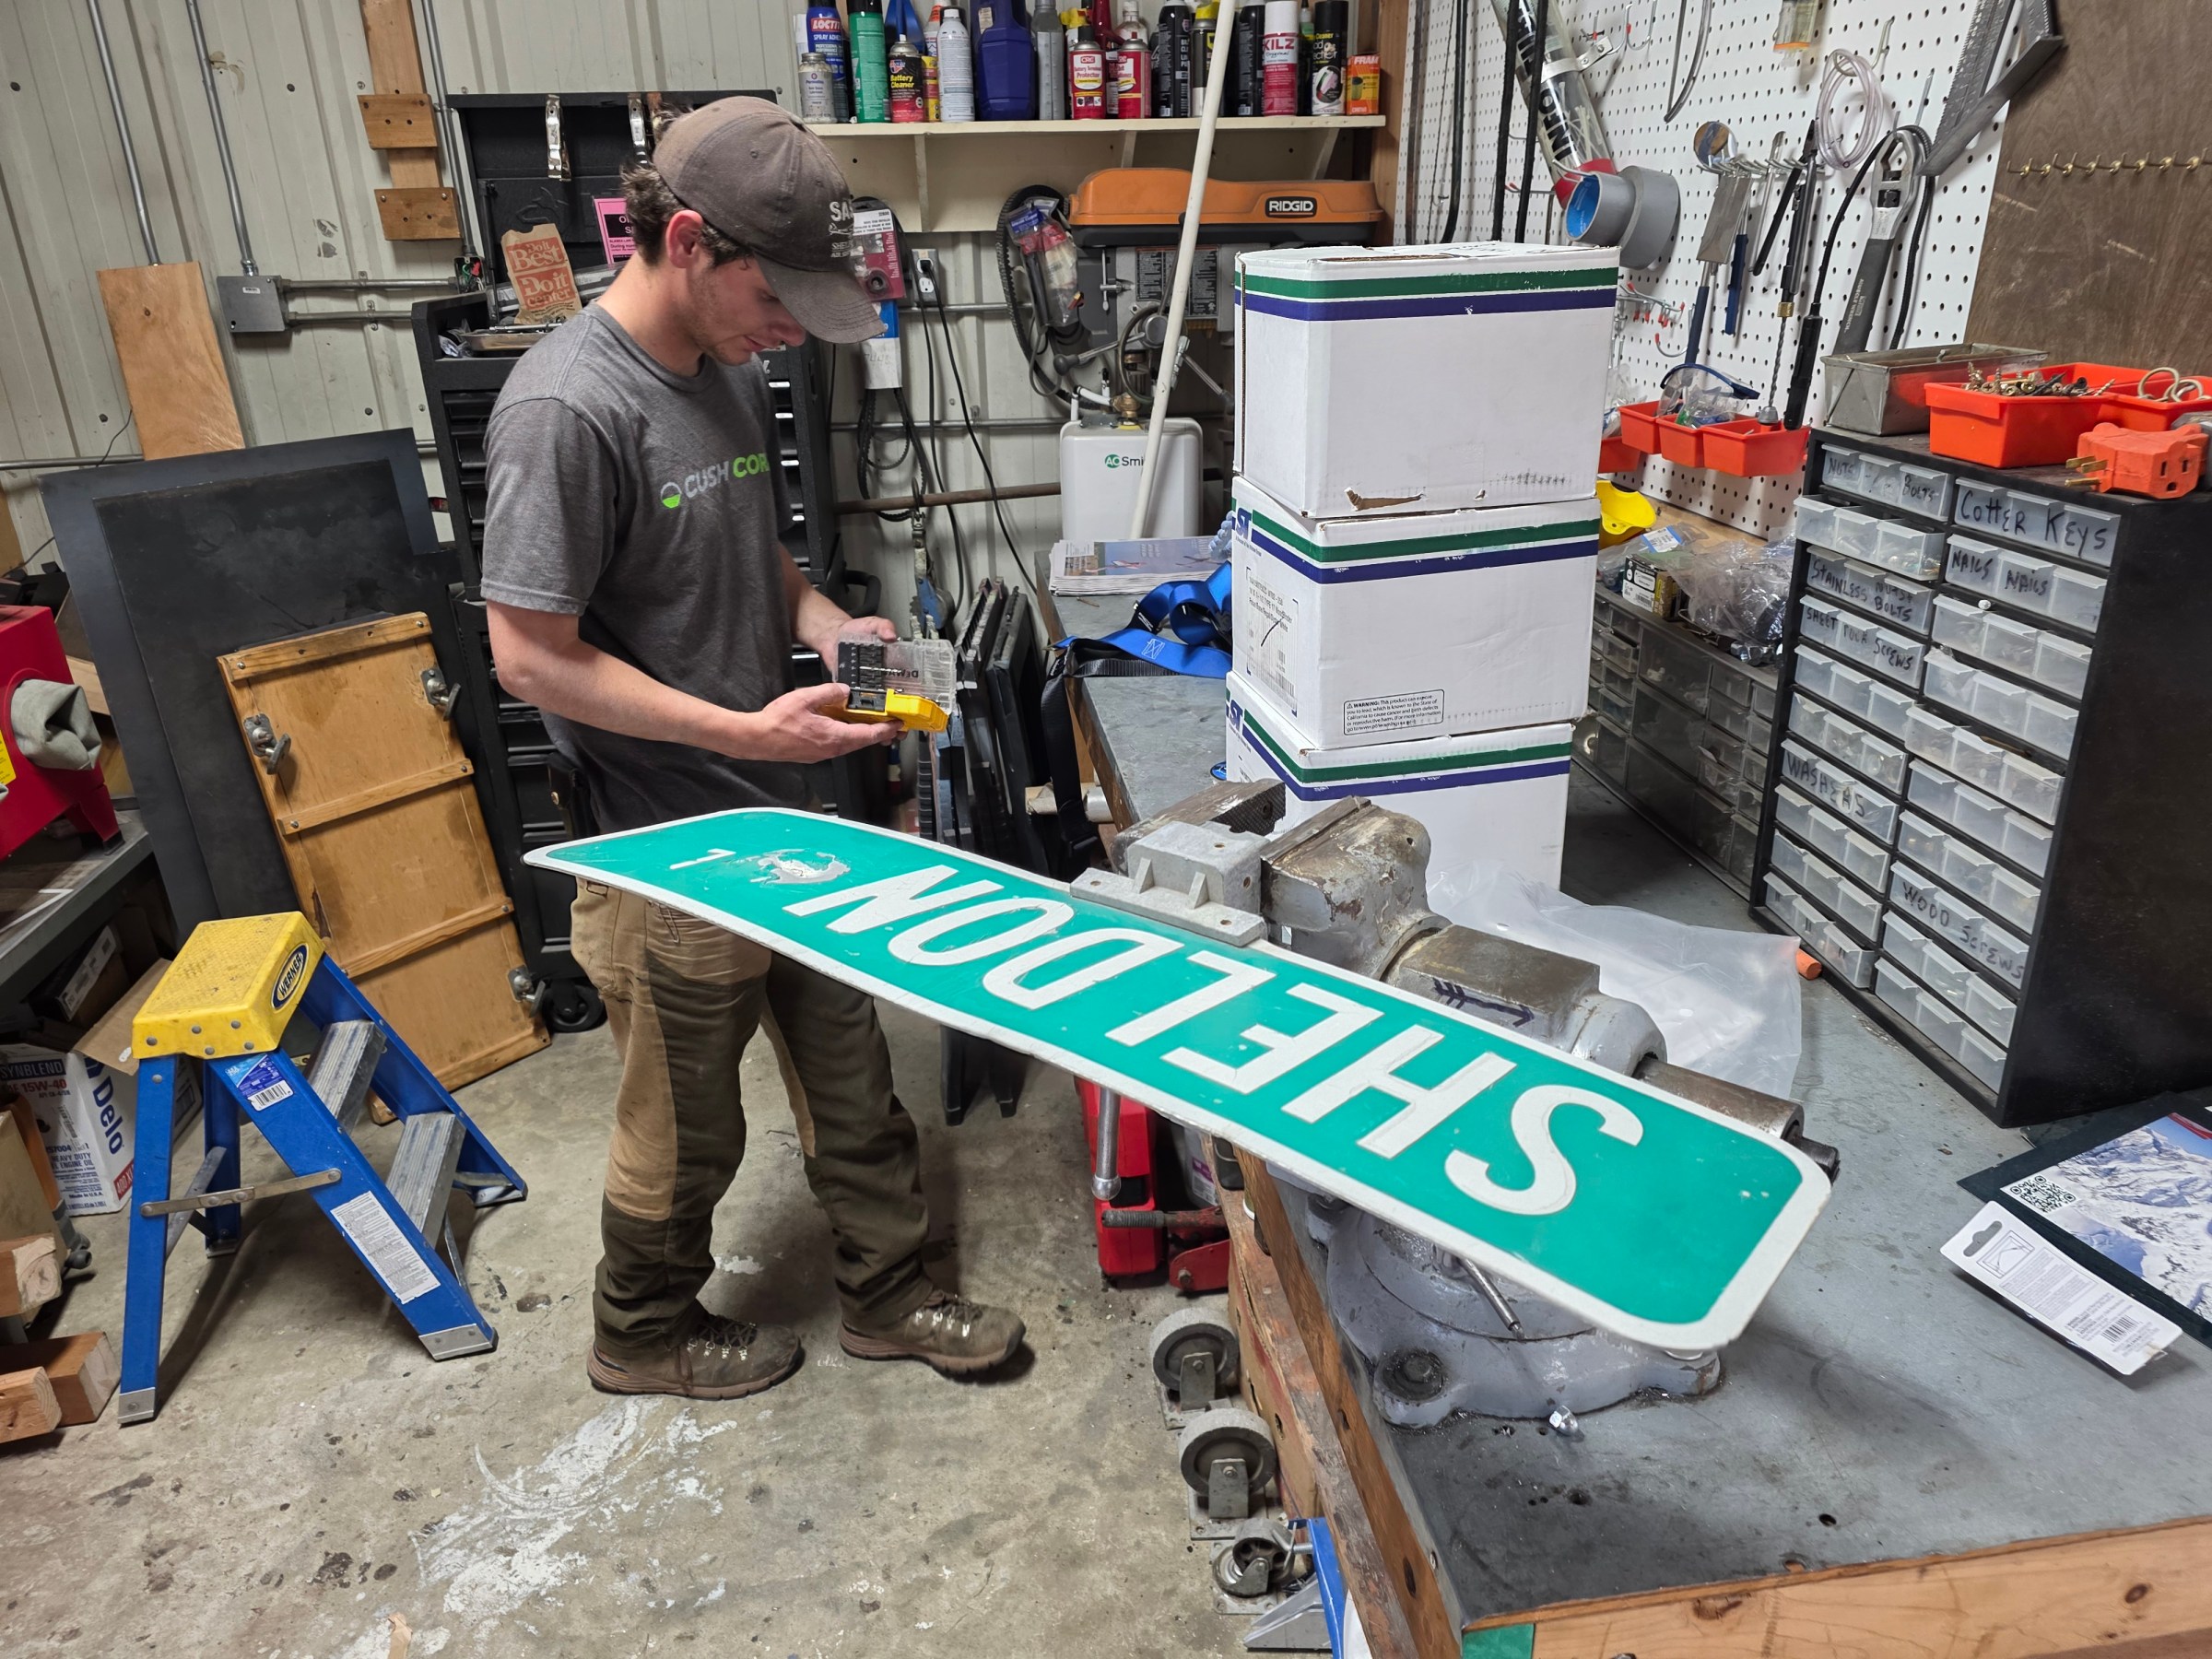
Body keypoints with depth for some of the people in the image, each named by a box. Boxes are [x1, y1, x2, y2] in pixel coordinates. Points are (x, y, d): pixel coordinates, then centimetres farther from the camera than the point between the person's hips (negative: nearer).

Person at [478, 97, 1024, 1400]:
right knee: (686, 1125, 13)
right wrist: (743, 731, -24)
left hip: (785, 814, 8)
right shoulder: (568, 408, -21)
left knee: (850, 1075, 18)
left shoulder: (732, 372, 5)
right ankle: (645, 1337, 40)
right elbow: (534, 656, -20)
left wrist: (826, 622, -1)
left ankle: (887, 1295, 38)